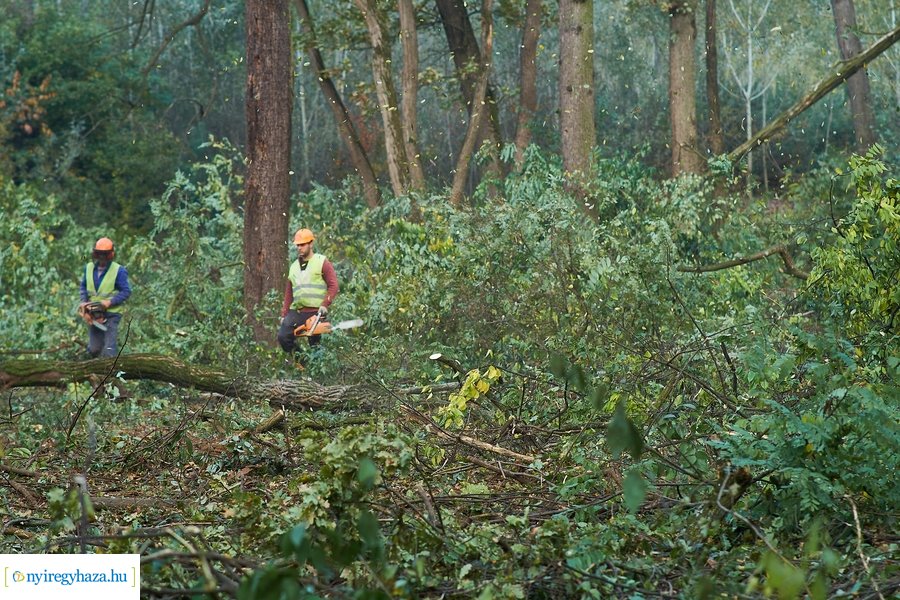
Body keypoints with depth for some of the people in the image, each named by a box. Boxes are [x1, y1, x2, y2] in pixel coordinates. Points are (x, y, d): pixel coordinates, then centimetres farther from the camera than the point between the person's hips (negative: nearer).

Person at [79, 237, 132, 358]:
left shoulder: (118, 271, -12)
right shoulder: (89, 268, 4)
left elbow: (126, 291, -13)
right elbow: (83, 287, 15)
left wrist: (110, 302, -22)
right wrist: (84, 301, -2)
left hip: (111, 315, -5)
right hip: (93, 315, 5)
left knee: (109, 351, -13)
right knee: (94, 349, 8)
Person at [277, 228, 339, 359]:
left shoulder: (322, 262, 2)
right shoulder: (294, 266, 19)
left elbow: (333, 285, -5)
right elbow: (288, 294, 21)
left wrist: (325, 305, -16)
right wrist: (284, 315, 16)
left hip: (316, 313, -5)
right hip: (296, 312, 5)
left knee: (314, 346, -2)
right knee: (283, 336, -11)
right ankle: (301, 363, 2)